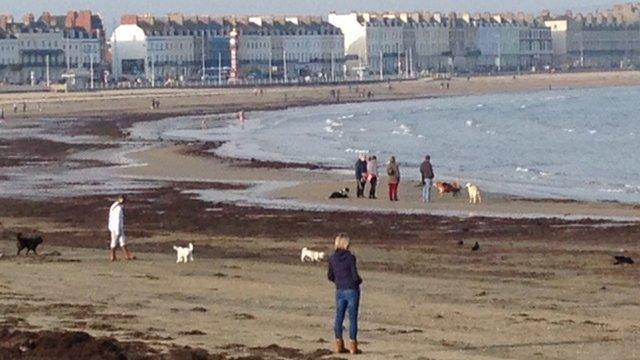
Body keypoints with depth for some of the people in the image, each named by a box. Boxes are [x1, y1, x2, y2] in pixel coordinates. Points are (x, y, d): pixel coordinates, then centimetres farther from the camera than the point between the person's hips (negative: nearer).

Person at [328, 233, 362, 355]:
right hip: (352, 290, -4)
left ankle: (339, 345, 13)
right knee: (353, 318, 2)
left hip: (340, 291, 4)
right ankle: (352, 346, 3)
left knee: (339, 318, 11)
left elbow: (330, 276, 7)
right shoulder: (350, 257, -15)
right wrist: (359, 281, 6)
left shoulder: (332, 258, -1)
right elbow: (355, 276, -16)